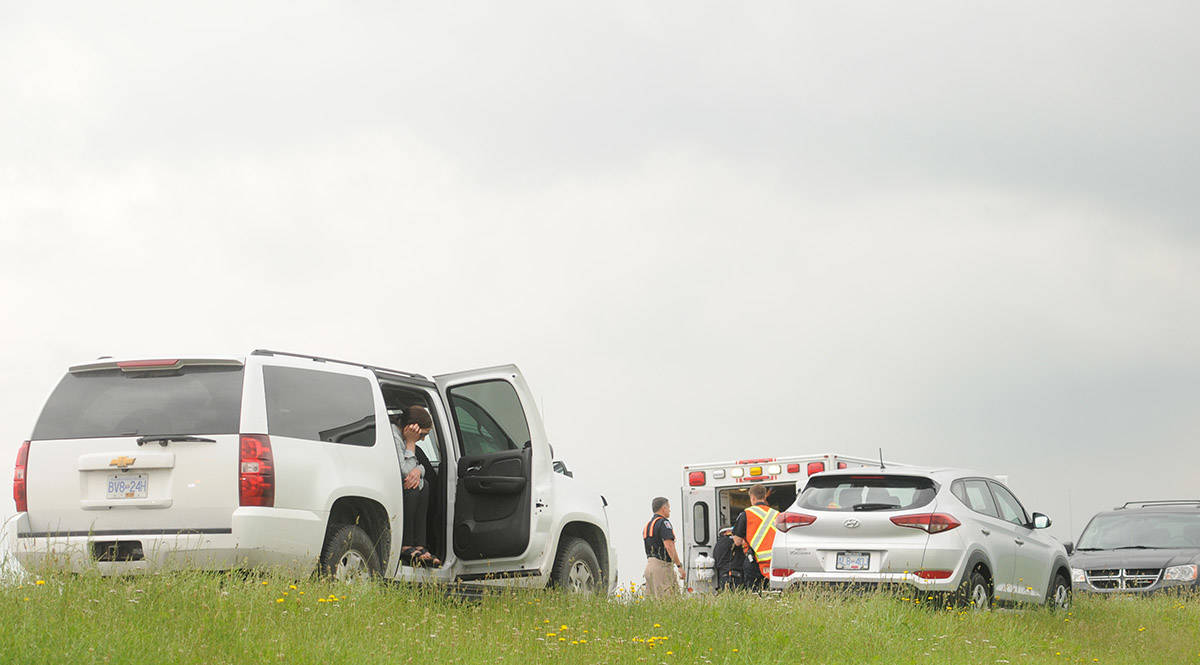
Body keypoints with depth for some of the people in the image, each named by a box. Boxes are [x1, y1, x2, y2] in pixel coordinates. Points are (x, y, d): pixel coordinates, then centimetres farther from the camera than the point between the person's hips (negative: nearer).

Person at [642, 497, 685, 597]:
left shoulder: (647, 525, 19)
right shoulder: (663, 523, -9)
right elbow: (669, 546, -19)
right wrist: (679, 566, -19)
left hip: (649, 565, 9)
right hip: (662, 565, -9)